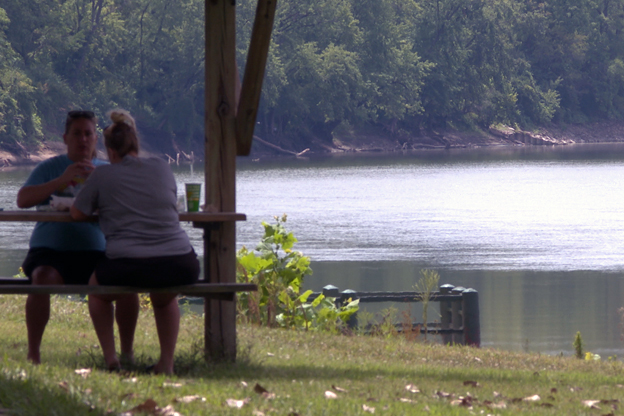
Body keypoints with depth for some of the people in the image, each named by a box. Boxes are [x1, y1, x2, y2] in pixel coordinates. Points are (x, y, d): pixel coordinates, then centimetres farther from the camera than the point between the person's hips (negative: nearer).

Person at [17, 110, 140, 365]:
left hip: (95, 251, 2)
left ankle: (127, 352, -13)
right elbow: (22, 199, -6)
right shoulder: (49, 168, 8)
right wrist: (62, 181, -17)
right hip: (51, 250, -2)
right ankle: (33, 354, -27)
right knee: (42, 278, -35)